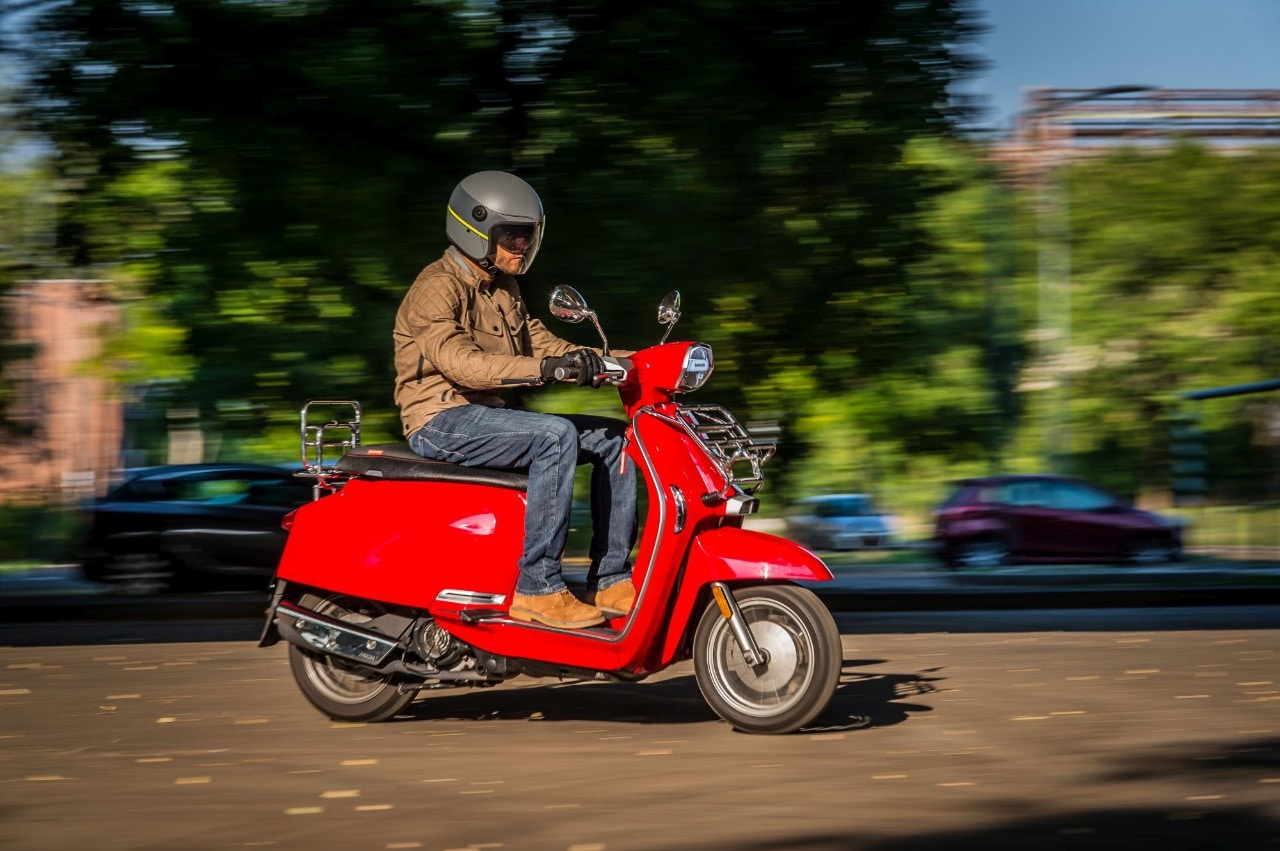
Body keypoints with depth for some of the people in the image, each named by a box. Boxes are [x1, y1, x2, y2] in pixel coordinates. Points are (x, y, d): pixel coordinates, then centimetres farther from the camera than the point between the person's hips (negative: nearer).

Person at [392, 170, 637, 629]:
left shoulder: (503, 288, 17)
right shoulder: (438, 287, -13)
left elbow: (534, 338, 18)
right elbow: (457, 360, -27)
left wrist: (588, 359, -3)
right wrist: (544, 367, -38)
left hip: (486, 413, 9)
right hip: (441, 422, -9)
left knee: (613, 436, -1)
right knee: (556, 436, -31)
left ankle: (611, 580, -3)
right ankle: (537, 587, -29)